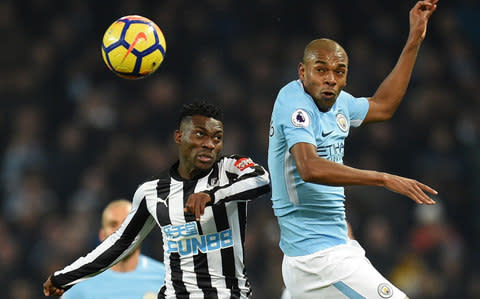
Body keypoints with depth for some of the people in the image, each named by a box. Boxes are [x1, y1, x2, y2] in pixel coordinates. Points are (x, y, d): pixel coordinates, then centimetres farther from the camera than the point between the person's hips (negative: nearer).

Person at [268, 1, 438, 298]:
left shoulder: (337, 103, 11)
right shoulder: (294, 101, -14)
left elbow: (382, 106, 30)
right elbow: (310, 168, -29)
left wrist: (414, 41, 27)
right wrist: (386, 179, -31)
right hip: (319, 259, -10)